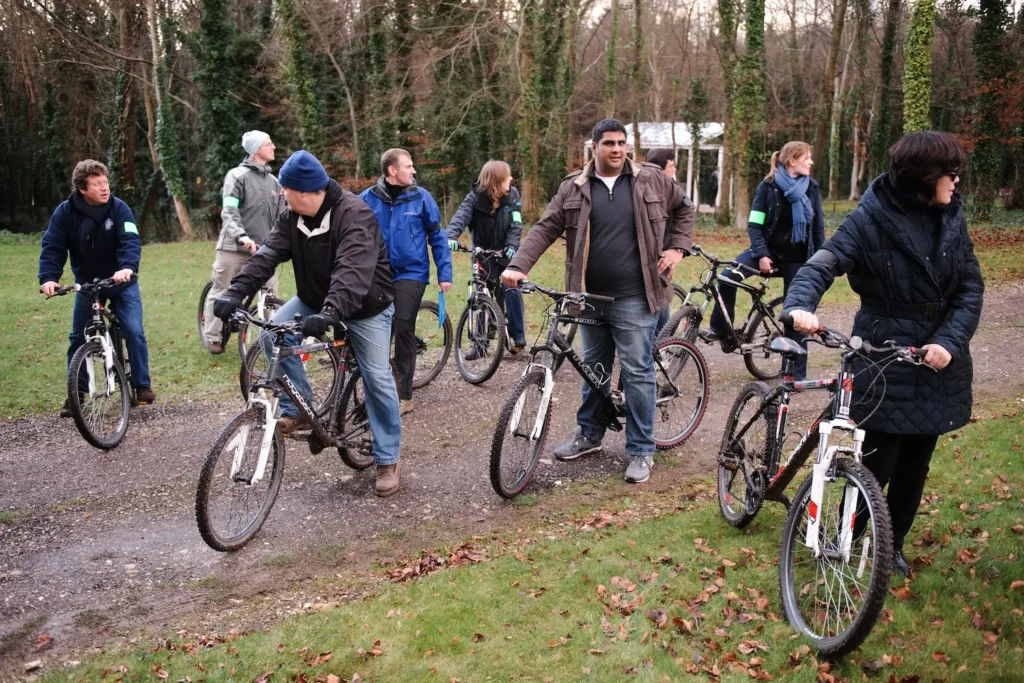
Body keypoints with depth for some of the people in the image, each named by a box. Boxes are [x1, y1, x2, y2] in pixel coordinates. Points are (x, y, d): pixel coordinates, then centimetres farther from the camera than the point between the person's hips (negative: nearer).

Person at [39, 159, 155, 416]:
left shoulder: (119, 208, -15)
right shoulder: (65, 212, -11)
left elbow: (131, 241, -26)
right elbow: (52, 247, -15)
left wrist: (127, 267, -46)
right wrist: (48, 277, -31)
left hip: (122, 283, -2)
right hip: (87, 285, 2)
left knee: (134, 331, -13)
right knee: (78, 338, 5)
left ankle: (142, 385, 3)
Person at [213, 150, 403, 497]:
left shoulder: (354, 214, -28)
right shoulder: (293, 217, -6)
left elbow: (353, 270, -42)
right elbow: (268, 254, -16)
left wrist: (331, 313, -56)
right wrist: (236, 292, -32)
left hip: (365, 306, -6)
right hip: (315, 300, 6)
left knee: (378, 380, -6)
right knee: (273, 333, -18)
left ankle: (388, 461, 9)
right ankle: (298, 411, -3)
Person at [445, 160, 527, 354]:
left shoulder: (512, 195, -9)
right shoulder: (475, 197, -15)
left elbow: (516, 225, -13)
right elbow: (461, 216, -30)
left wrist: (512, 246, -30)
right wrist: (451, 237, -49)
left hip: (506, 253, 0)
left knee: (511, 290, -8)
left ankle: (518, 336, 8)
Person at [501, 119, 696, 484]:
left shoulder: (651, 179, 1)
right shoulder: (574, 188, 1)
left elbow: (685, 208, 15)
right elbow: (544, 229, -3)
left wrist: (677, 248, 4)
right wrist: (518, 266, -16)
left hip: (634, 298, -2)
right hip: (590, 297, 3)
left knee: (637, 373, 0)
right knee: (594, 369, 17)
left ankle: (641, 451, 12)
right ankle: (589, 434, 34)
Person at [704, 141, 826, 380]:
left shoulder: (811, 187, 0)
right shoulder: (768, 186, -7)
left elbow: (818, 227, 5)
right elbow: (754, 224, -9)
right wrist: (761, 255, -20)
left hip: (796, 258, 1)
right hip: (769, 250, -1)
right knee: (729, 275, -26)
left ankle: (797, 372, 12)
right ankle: (720, 330, -9)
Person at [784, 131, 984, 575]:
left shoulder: (951, 217, 3)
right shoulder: (872, 219, -12)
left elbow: (971, 286, 1)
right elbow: (824, 263, -21)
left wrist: (950, 341, -14)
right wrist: (800, 306, -42)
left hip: (937, 360, 5)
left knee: (915, 464, 14)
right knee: (877, 464, -3)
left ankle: (893, 544, 33)